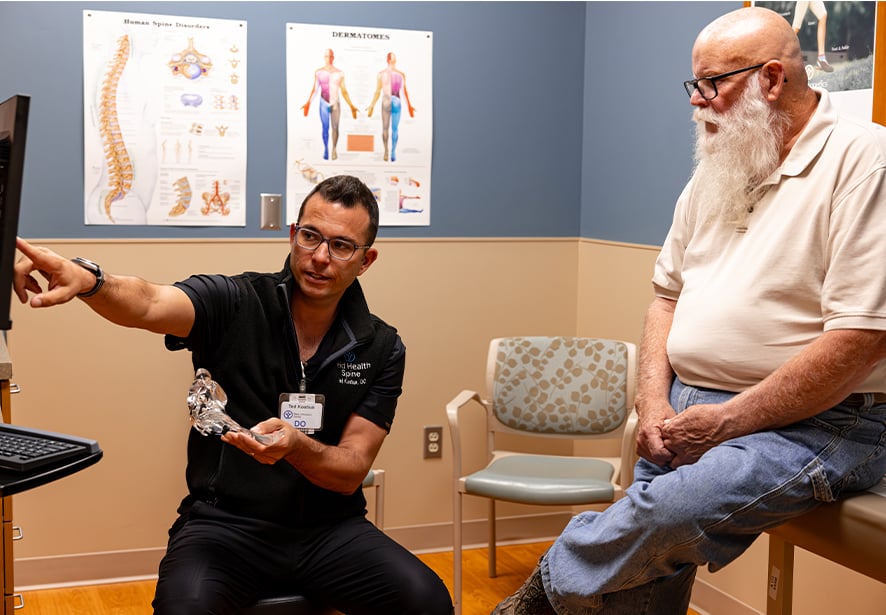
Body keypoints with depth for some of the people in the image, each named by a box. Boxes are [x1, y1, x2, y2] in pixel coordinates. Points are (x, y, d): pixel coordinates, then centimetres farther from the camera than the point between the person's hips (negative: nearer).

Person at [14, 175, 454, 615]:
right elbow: (148, 304, -26)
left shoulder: (381, 349, 0)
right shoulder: (235, 304, -5)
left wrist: (295, 446, -25)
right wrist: (87, 280, -48)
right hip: (224, 524, -2)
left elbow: (351, 471, -3)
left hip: (328, 528, 2)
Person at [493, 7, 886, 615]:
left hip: (814, 424, -7)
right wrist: (655, 405, 1)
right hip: (690, 410, 8)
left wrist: (727, 421, -16)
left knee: (672, 508, -29)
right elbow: (669, 296, 18)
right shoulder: (714, 173, 14)